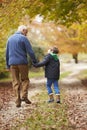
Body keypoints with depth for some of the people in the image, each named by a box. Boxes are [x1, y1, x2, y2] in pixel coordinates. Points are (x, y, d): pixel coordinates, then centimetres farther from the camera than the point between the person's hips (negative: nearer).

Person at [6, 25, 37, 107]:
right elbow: (30, 52, -9)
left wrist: (8, 65, 19)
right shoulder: (24, 38, -5)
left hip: (12, 63, 4)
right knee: (25, 80, 11)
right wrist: (34, 61, 3)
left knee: (16, 82, 7)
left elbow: (7, 53, 14)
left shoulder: (10, 38, 12)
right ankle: (24, 96, -6)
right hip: (22, 62, -4)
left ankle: (18, 101, 2)